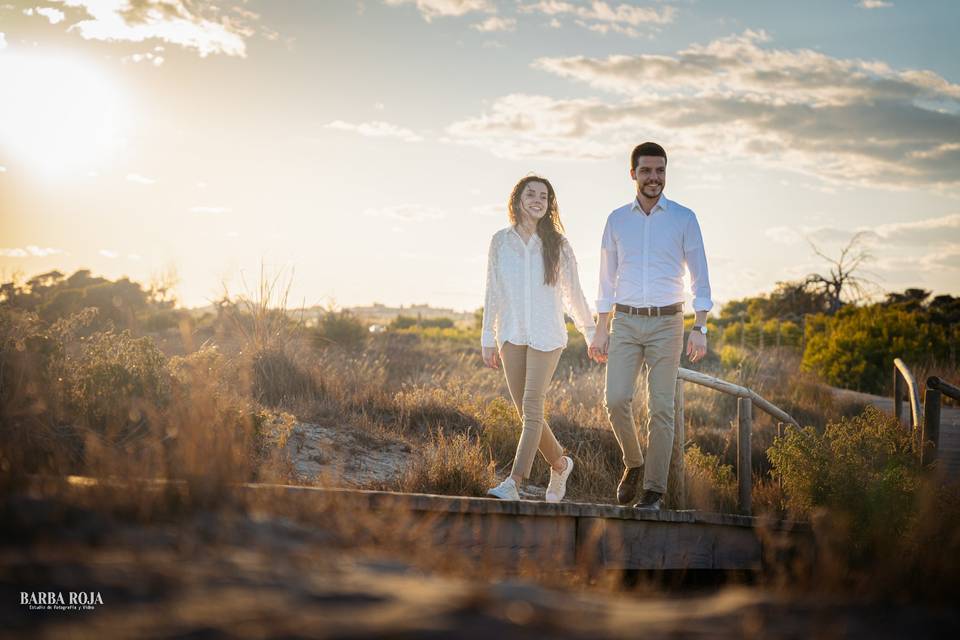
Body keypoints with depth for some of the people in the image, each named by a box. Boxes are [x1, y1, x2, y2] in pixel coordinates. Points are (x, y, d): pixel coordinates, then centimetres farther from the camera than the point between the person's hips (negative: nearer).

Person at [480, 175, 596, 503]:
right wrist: (488, 338, 9)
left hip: (546, 335, -3)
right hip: (512, 335, 3)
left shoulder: (558, 244, 2)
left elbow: (573, 293, 8)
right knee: (526, 411, 5)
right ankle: (560, 464, 27)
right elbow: (492, 293, 10)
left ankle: (513, 484, -17)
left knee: (531, 408, -13)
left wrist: (591, 333, 10)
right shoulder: (500, 241, 6)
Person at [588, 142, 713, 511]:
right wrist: (600, 330, 8)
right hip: (626, 322, 2)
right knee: (616, 399, -11)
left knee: (661, 408, -3)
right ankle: (633, 464, 13)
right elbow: (607, 279, 13)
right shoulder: (617, 220, 8)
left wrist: (700, 329, -9)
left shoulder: (683, 219, 1)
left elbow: (699, 277, 1)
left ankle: (654, 490, 2)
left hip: (666, 323, -2)